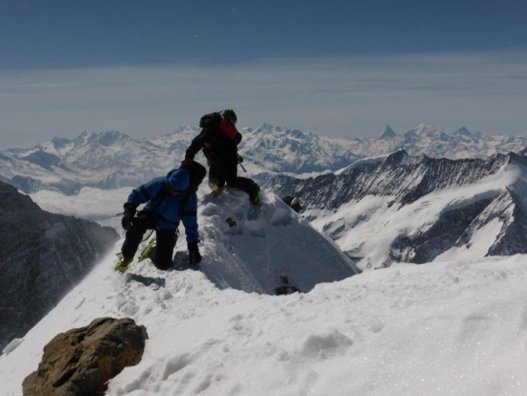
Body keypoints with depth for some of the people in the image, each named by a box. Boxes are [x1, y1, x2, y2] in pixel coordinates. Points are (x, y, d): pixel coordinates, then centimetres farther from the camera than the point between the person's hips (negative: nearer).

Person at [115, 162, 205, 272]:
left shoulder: (190, 197, -23)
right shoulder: (160, 183, -24)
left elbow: (191, 223, -15)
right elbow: (138, 194, -15)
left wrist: (193, 245, -15)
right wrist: (129, 210, -31)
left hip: (167, 227, 0)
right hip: (151, 215, 0)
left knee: (163, 264, -11)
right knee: (137, 225, -37)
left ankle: (153, 252, 27)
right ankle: (127, 257, -12)